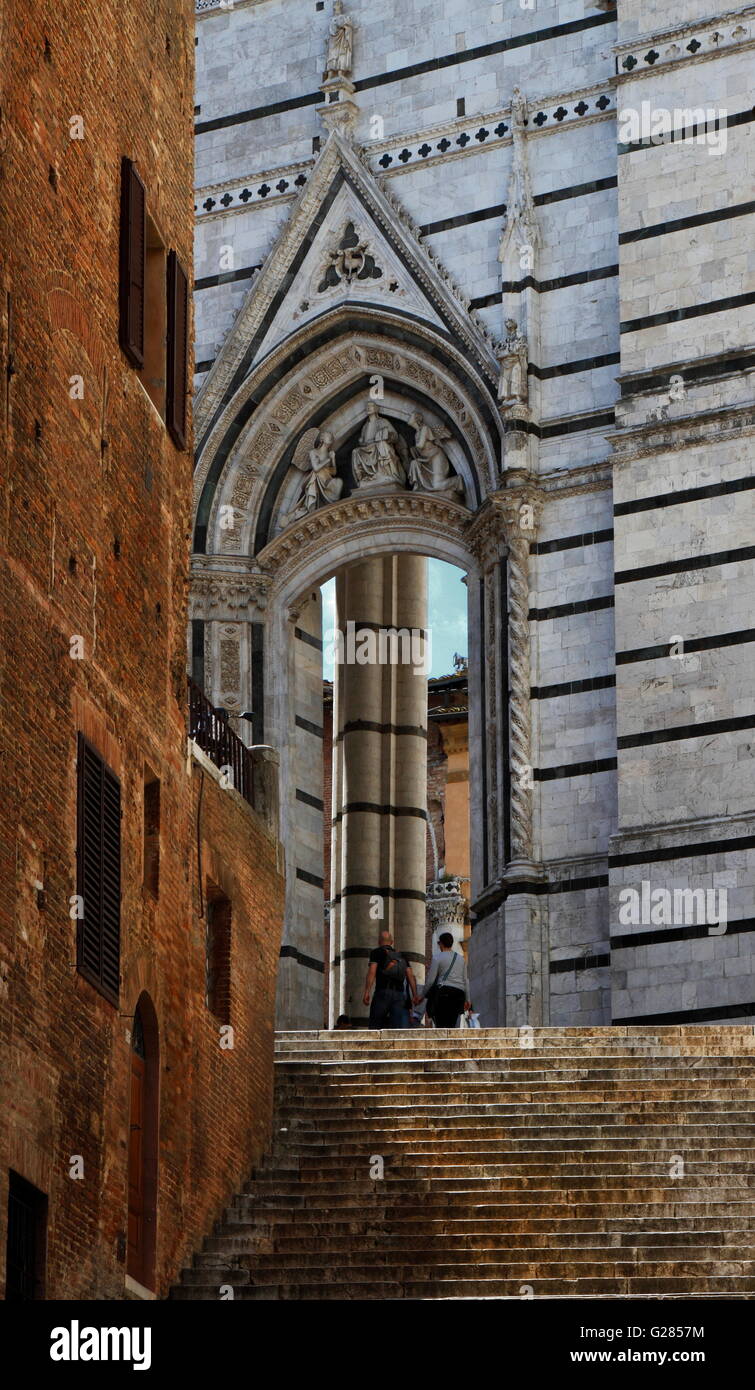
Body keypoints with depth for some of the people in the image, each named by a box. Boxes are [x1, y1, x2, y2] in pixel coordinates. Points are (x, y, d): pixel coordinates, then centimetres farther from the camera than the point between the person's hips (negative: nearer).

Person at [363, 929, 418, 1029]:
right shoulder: (401, 956, 23)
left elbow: (371, 972, -6)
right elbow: (410, 975, 11)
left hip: (382, 992, -3)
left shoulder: (377, 952, 9)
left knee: (375, 1026, 6)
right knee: (399, 1029, -5)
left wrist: (367, 992, -12)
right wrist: (415, 996, 5)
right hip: (399, 993, 3)